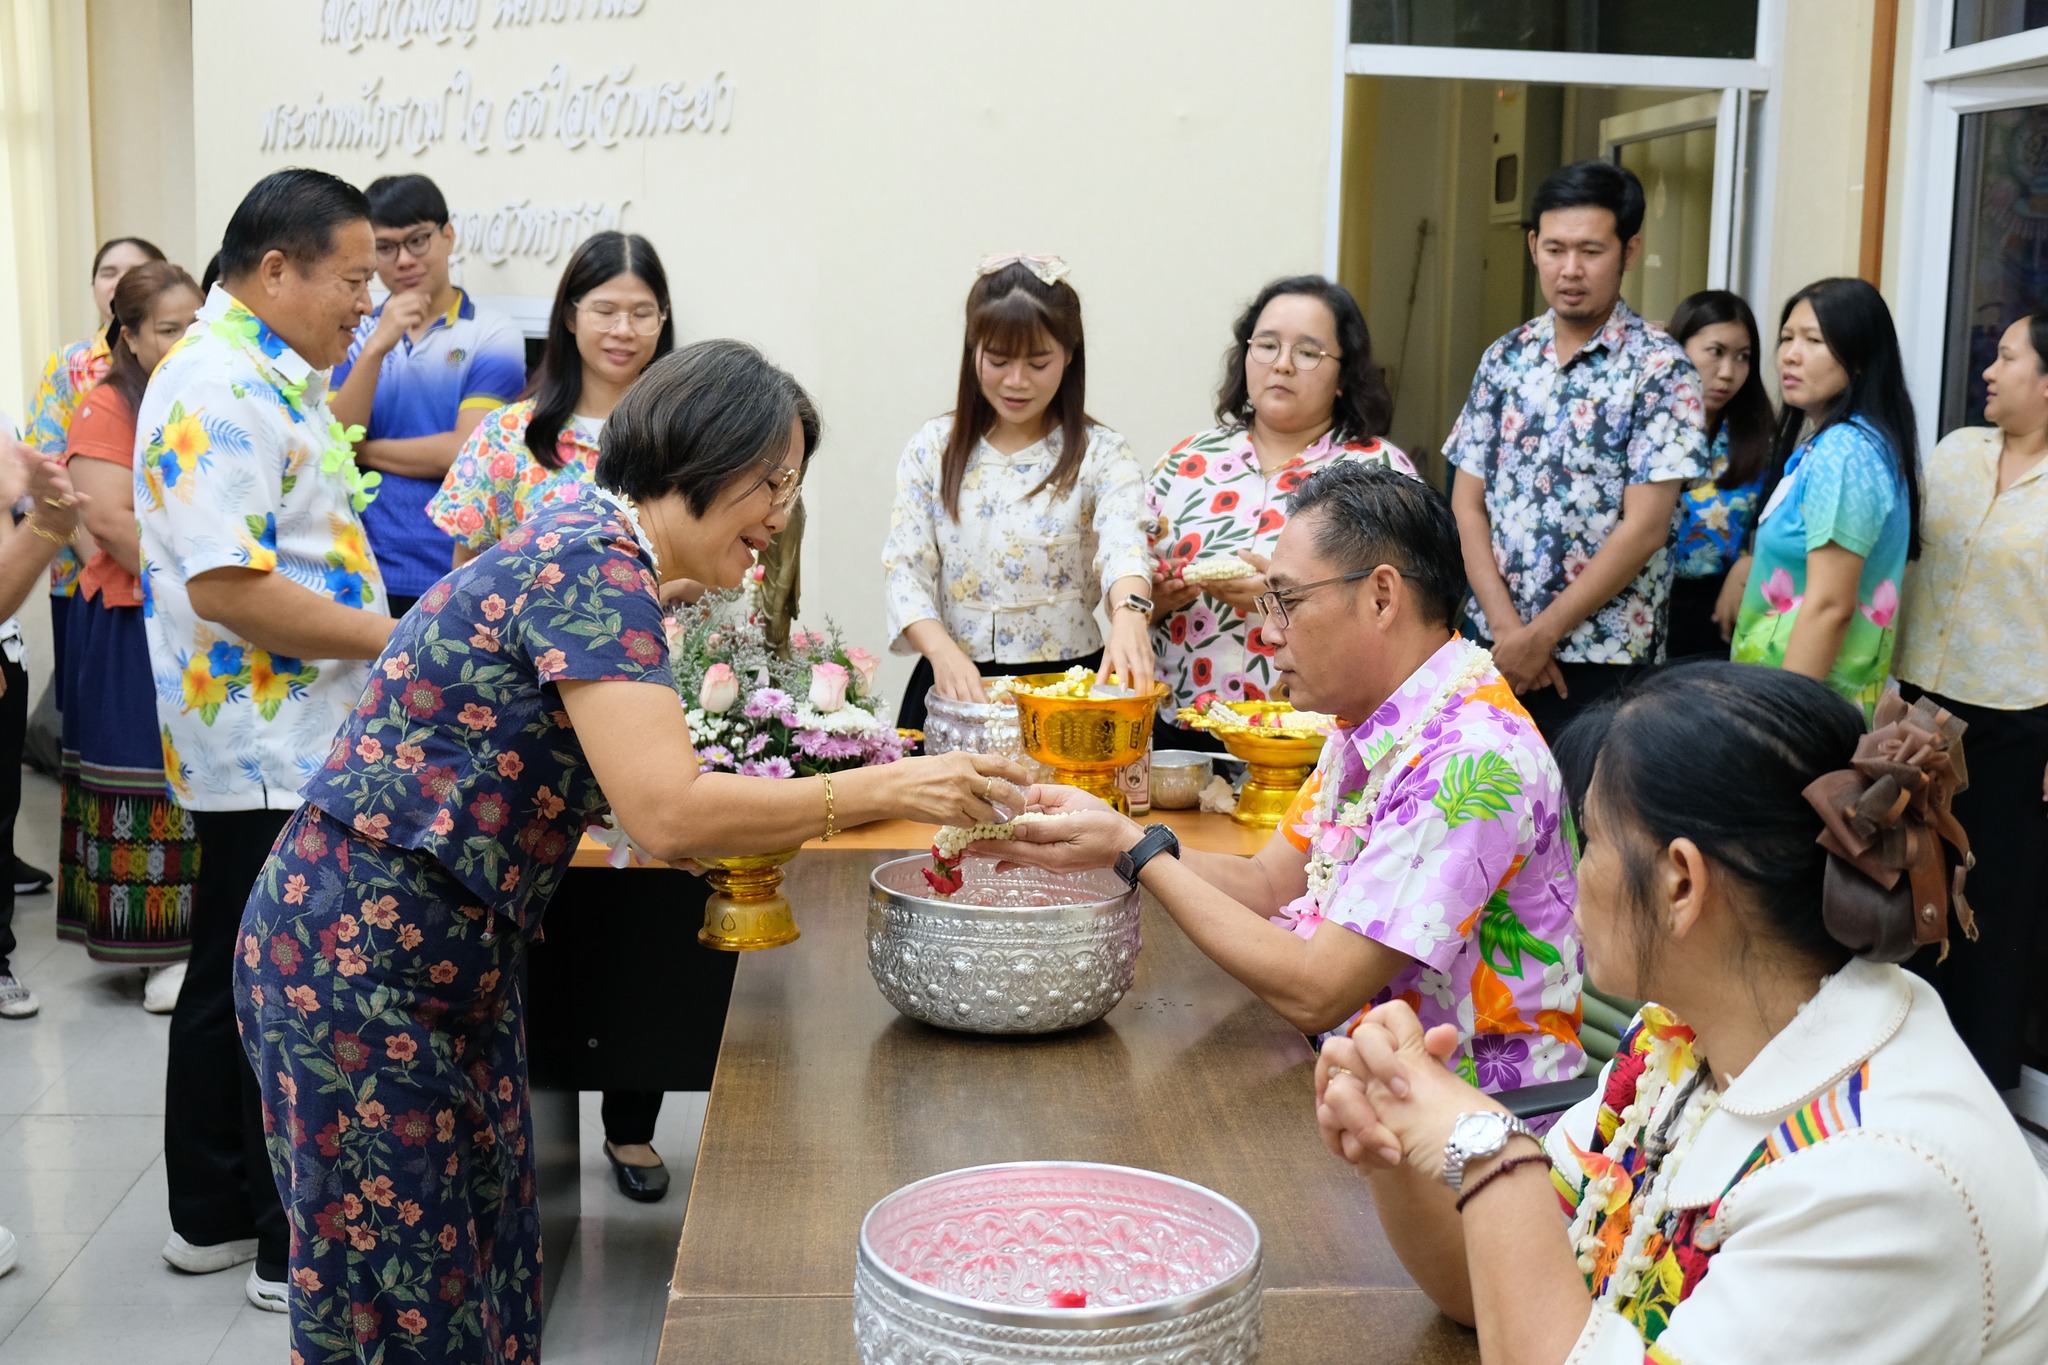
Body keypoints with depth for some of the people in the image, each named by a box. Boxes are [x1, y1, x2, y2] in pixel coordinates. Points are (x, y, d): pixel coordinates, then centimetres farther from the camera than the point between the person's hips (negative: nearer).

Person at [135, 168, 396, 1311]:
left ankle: (212, 1216, 32)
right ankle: (301, 1249, 11)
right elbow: (226, 586, -26)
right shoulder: (218, 389, -18)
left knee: (238, 979, 18)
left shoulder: (270, 376, 15)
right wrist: (393, 637, -20)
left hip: (297, 752, 11)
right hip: (271, 759, -11)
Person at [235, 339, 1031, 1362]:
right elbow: (668, 812, -28)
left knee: (488, 1264, 15)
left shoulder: (596, 549, 10)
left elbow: (642, 798, 12)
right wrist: (885, 790, -23)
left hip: (453, 960, 10)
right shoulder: (591, 565, -20)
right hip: (357, 958, -9)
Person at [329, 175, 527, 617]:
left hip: (452, 580, -3)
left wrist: (364, 450, -2)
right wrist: (377, 347, -12)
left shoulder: (493, 336, -3)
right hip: (365, 577, 3)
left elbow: (464, 453, -11)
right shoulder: (357, 336, 10)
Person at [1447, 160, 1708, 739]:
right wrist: (1507, 628, -8)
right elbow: (1468, 503, 4)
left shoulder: (1659, 369, -7)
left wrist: (1541, 635, -13)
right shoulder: (1504, 359, 7)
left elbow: (1644, 528, -13)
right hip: (1494, 647, 4)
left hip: (1600, 660, -4)